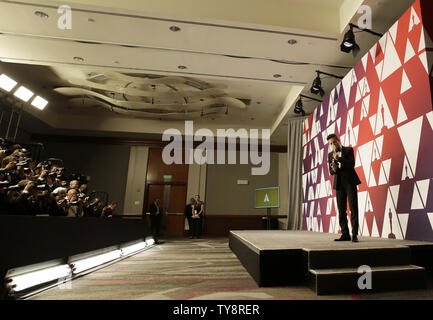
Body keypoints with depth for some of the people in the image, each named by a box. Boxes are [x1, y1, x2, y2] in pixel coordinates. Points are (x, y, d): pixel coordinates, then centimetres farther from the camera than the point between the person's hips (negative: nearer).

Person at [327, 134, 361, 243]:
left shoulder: (349, 150, 3)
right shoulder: (330, 155, 13)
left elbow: (352, 164, -11)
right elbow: (331, 172, 8)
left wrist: (339, 159, -19)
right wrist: (334, 169, -14)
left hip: (350, 182, -4)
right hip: (339, 184, 4)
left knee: (353, 208, -6)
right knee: (341, 210, 4)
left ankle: (354, 234, -2)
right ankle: (345, 234, 10)